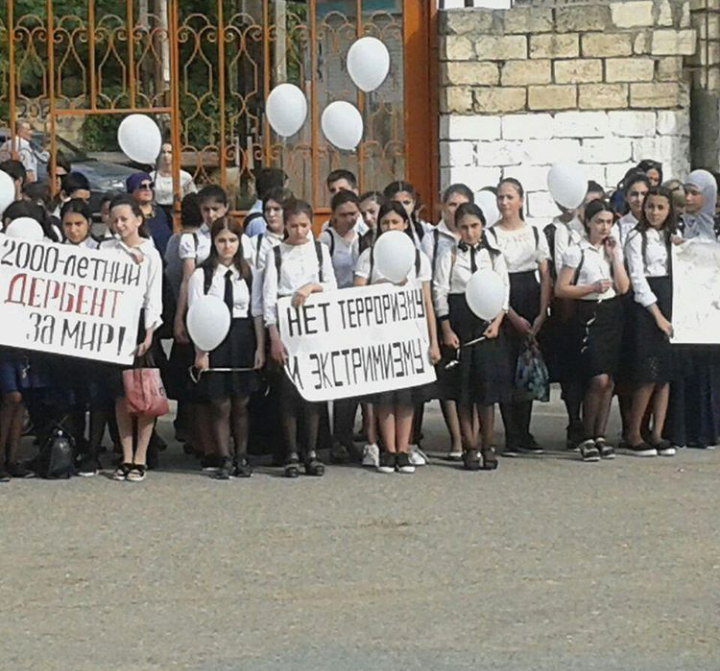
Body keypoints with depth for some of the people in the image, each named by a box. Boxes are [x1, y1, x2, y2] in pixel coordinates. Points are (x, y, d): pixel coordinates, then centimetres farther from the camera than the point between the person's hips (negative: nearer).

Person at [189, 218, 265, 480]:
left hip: (242, 340, 2)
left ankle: (241, 456, 18)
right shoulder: (201, 275, -2)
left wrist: (260, 347, 1)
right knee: (219, 404, 0)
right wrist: (200, 352, -11)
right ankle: (225, 459, 8)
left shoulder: (249, 273, 6)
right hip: (215, 342, -2)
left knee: (241, 403, 8)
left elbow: (257, 313, 7)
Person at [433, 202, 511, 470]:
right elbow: (440, 293, 0)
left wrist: (496, 322, -8)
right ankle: (470, 447, 7)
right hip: (459, 324, -1)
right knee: (463, 388, 0)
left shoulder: (494, 256, 8)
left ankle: (487, 446, 9)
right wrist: (446, 330, -7)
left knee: (488, 385, -1)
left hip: (488, 324, 1)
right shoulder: (449, 257, 3)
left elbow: (503, 291, 5)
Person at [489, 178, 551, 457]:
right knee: (507, 369, -5)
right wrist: (513, 317, -12)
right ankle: (512, 437, 0)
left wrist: (542, 314, -5)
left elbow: (545, 276, 7)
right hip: (503, 306, -3)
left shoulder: (535, 233, 9)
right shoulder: (491, 235, -1)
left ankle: (524, 434, 12)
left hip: (531, 302, 3)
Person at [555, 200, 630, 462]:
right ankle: (588, 438, -2)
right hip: (589, 316, -5)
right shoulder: (577, 252, -3)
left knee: (608, 380, 4)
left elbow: (623, 287, 3)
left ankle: (600, 435, 12)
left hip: (613, 316, 5)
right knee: (599, 379, -14)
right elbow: (560, 289, -6)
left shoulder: (614, 249, 11)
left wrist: (614, 255, -3)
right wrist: (592, 288, -14)